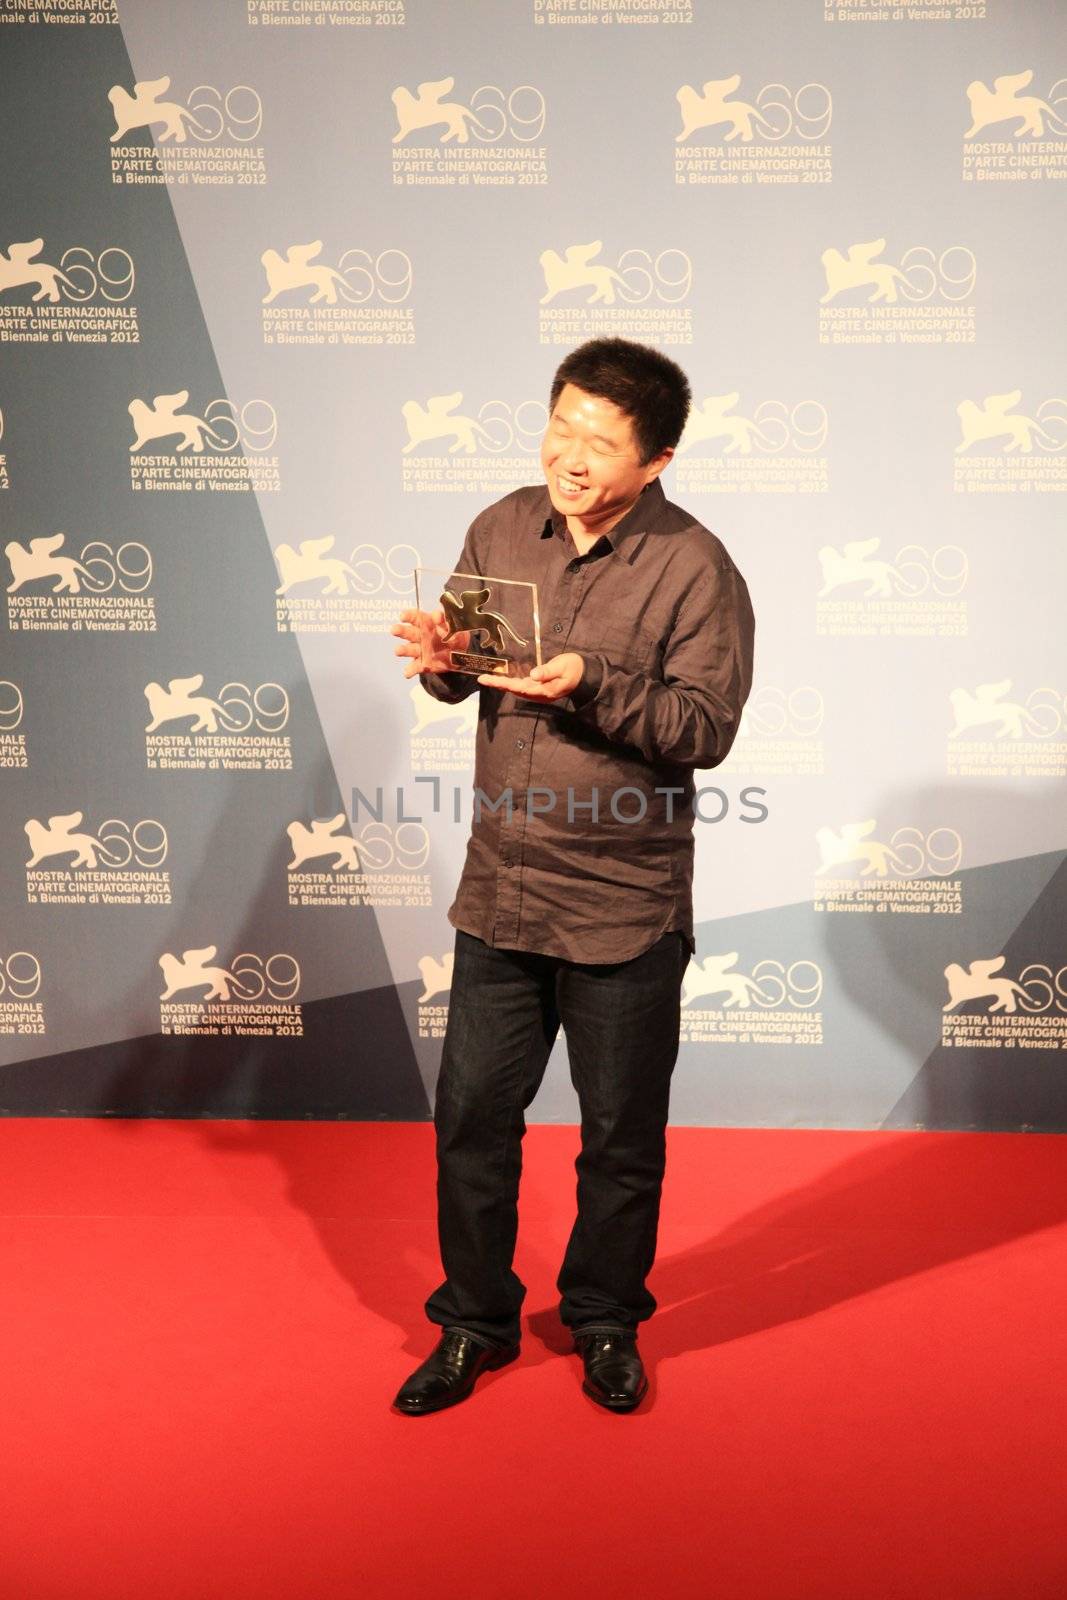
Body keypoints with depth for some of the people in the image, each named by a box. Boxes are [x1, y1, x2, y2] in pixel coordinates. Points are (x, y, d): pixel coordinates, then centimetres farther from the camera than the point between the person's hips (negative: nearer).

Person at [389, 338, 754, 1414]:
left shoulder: (695, 568, -10)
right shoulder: (502, 529, 4)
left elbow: (705, 728, -16)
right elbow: (460, 674, 11)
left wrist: (589, 686, -29)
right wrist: (439, 657, -12)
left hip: (624, 913, -3)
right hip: (498, 894, 4)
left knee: (621, 1139, 11)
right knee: (471, 1116, 12)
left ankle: (605, 1324, 35)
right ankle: (474, 1325, 32)